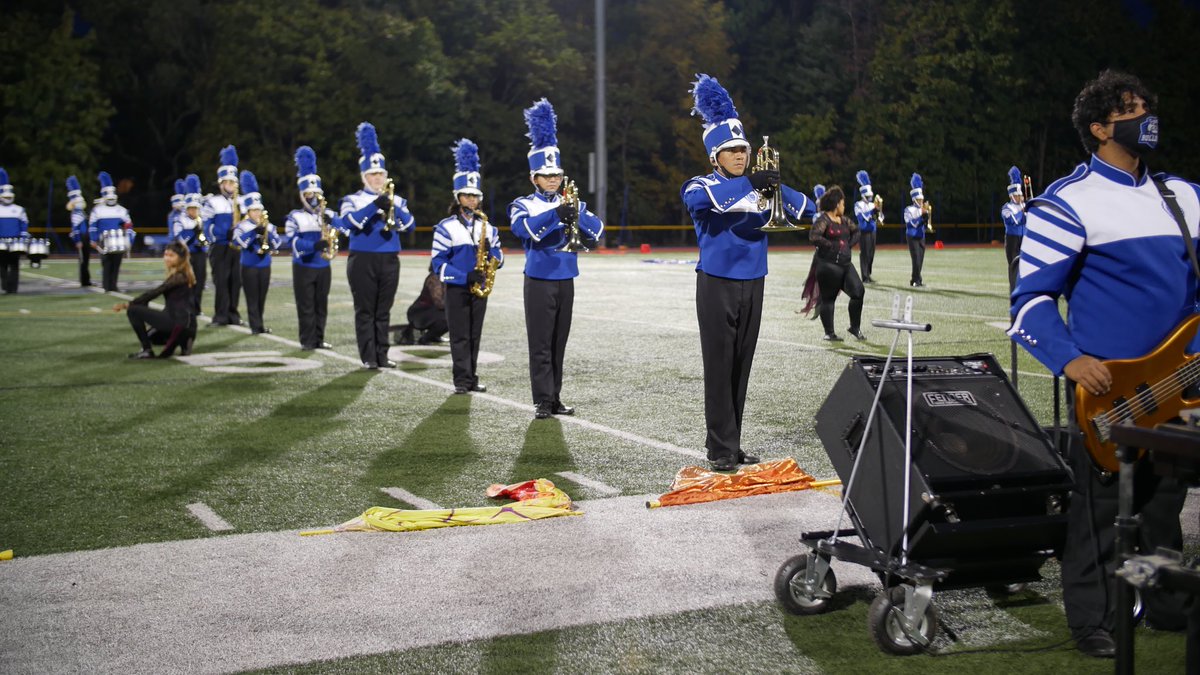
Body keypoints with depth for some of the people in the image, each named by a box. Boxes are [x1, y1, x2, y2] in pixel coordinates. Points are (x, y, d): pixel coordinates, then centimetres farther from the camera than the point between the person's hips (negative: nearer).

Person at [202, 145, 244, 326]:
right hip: (220, 248, -4)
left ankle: (233, 314, 10)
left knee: (236, 281, 3)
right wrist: (227, 232, -22)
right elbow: (207, 228, -9)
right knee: (221, 281, -6)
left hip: (237, 248, 4)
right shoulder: (212, 203, -2)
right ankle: (221, 315, -2)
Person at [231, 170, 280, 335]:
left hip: (265, 266, 4)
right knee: (252, 298, -4)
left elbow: (276, 244, 1)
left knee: (262, 297, 9)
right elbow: (239, 242, -19)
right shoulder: (242, 226, -2)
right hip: (249, 266, -4)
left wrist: (267, 231, -15)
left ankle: (259, 324, 18)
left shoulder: (268, 225, 9)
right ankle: (255, 326, -3)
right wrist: (255, 231, -24)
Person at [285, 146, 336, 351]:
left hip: (324, 267, 3)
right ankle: (307, 341, 3)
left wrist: (331, 222, -20)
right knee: (306, 306, -1)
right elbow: (293, 241, -14)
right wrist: (313, 245, -30)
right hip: (303, 268, -3)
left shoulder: (328, 214, 9)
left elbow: (340, 231, 1)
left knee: (321, 305, 7)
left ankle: (319, 339, 15)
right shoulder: (295, 216, -2)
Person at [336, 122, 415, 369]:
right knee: (365, 311, -2)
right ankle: (368, 357, 0)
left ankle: (382, 355, 12)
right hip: (363, 261, -3)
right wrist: (374, 205, -26)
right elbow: (348, 222, -16)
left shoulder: (396, 200, 12)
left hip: (389, 261, 3)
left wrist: (392, 207, -22)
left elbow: (407, 223, -4)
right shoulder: (353, 200, 3)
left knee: (383, 311, 7)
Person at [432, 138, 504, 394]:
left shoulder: (487, 226, 10)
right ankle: (462, 380, -2)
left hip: (479, 288, 4)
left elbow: (498, 257, 12)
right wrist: (463, 277, -19)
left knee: (474, 336, 8)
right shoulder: (446, 227, -5)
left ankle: (471, 378, 14)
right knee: (460, 336, -3)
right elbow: (438, 262, -9)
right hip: (457, 289, -4)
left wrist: (491, 254, -13)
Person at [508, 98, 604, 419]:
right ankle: (542, 402, -2)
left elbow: (596, 230, -3)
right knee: (540, 344, -4)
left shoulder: (571, 204, 11)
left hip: (566, 282, 4)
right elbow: (524, 229, -23)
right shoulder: (524, 205, 0)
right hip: (539, 282, -4)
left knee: (558, 344, 9)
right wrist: (555, 214, -36)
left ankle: (555, 399, 15)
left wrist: (577, 214, -23)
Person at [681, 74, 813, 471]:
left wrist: (777, 187, -15)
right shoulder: (702, 186, -3)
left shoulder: (758, 190, 11)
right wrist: (749, 183, -37)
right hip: (718, 286, -5)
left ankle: (732, 443, 17)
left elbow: (805, 210, 4)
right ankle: (721, 449, -2)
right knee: (719, 368, -5)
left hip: (752, 286, 5)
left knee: (741, 368, 9)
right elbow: (697, 200, -28)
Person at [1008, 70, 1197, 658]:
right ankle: (1093, 620, 11)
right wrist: (1068, 360, -22)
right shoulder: (1069, 202, -8)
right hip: (1104, 382, -6)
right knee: (1097, 502, 0)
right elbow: (1031, 296, -10)